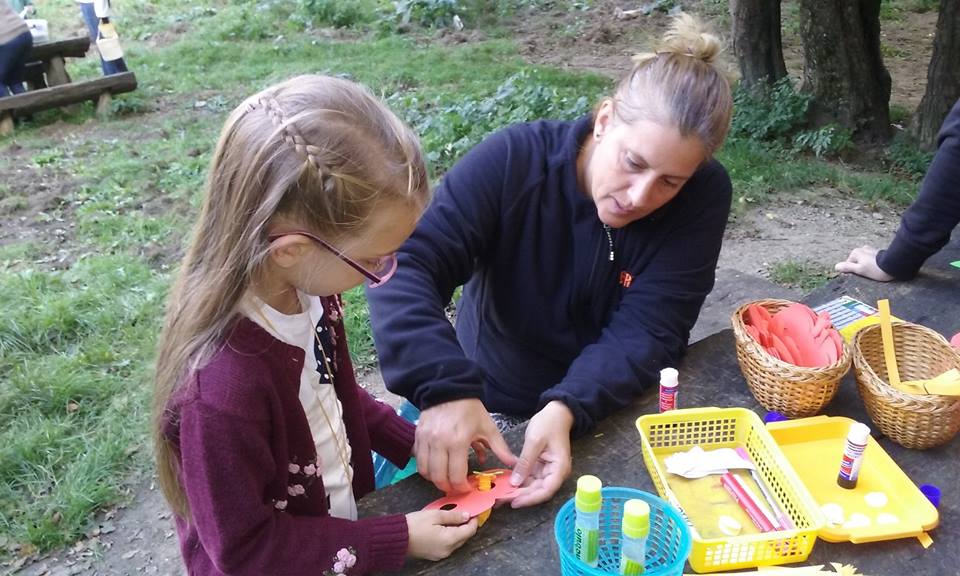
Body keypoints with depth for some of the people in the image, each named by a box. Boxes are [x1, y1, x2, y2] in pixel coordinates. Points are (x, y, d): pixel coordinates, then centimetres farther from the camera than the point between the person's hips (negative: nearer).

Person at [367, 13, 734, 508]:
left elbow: (643, 335, -21)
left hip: (612, 412, 2)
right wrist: (445, 387, -42)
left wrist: (566, 410, -38)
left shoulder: (702, 198, -17)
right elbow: (406, 266, -28)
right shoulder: (513, 159, -21)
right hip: (488, 402, -1)